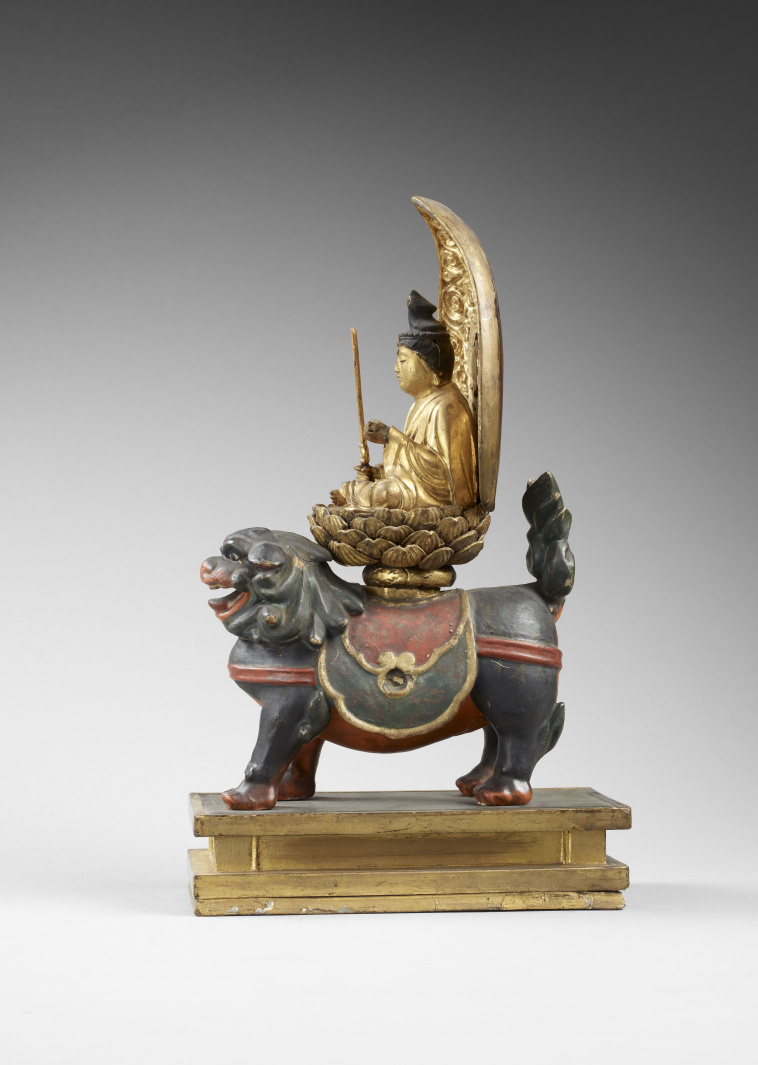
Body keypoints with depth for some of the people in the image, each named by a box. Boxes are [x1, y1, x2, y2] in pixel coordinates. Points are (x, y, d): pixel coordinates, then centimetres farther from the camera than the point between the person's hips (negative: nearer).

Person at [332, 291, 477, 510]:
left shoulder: (446, 408, -18)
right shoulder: (425, 401, 14)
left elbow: (439, 466, -24)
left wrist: (392, 438, -22)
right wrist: (380, 471, 3)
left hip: (433, 493, -10)